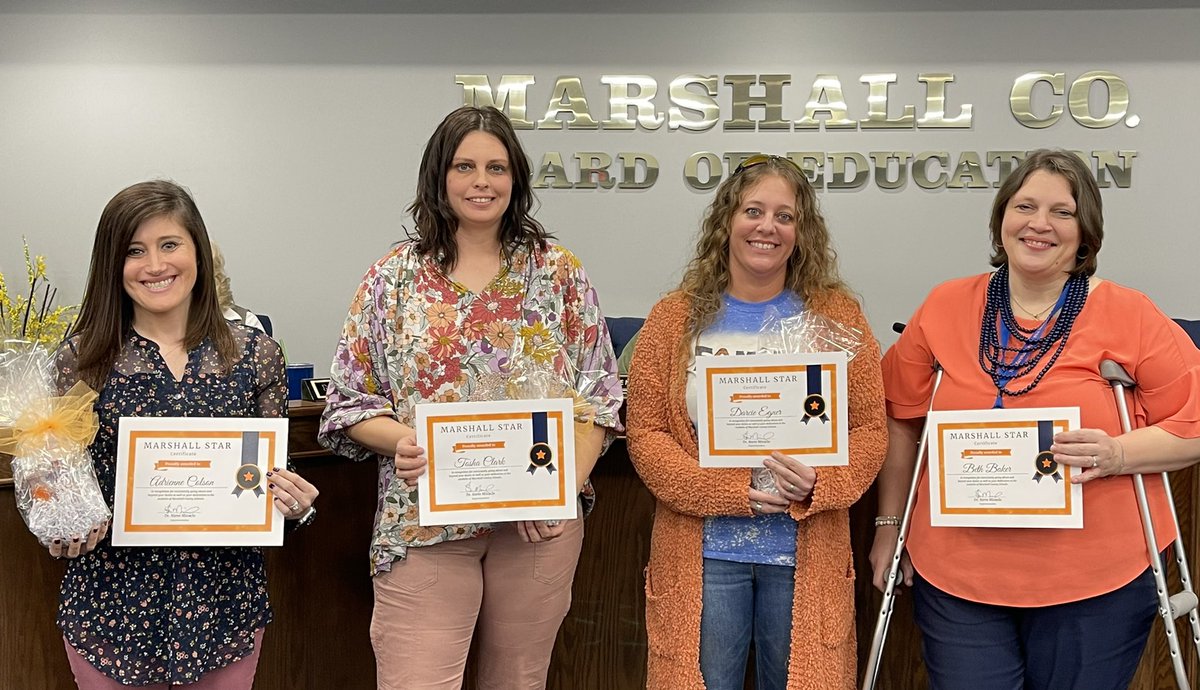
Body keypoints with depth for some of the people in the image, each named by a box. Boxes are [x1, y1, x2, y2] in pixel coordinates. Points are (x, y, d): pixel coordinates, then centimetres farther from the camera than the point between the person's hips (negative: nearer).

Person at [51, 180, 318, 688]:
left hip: (224, 603, 1)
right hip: (112, 605, -1)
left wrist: (292, 500, -14)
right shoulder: (81, 359, -4)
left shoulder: (256, 354, -1)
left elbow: (273, 474, 7)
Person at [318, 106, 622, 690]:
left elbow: (599, 395, 4)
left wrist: (566, 485, -10)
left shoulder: (559, 273, 4)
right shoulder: (393, 279, 3)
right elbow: (348, 402, 4)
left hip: (540, 524, 1)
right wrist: (401, 440, -16)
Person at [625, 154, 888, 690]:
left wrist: (816, 485, -18)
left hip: (806, 553, 1)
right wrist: (731, 492, -16)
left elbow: (869, 429, 1)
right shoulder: (676, 318, 1)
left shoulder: (837, 315, 3)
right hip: (703, 552, 0)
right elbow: (645, 433, -4)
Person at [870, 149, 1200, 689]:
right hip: (956, 580, 1)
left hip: (1096, 587, -1)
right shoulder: (945, 307, 3)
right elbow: (901, 422, 11)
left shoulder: (1130, 316, -3)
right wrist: (889, 523, 10)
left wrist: (1118, 453, -18)